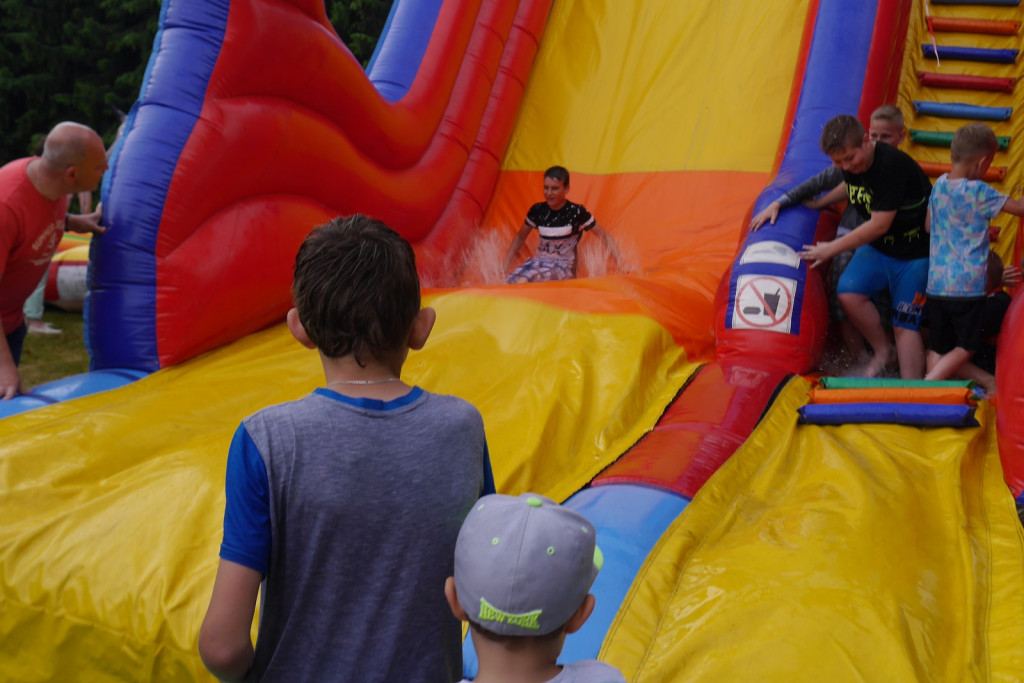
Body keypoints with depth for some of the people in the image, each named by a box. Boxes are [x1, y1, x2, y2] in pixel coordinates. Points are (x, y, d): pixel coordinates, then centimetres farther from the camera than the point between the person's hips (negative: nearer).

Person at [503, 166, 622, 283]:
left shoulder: (577, 212, -6)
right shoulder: (537, 210, 5)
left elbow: (604, 236, 1)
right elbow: (520, 237, 20)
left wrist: (618, 259, -11)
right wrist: (506, 262, 11)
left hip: (564, 266, -4)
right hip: (539, 261, 4)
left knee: (523, 281, -33)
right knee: (513, 281, -29)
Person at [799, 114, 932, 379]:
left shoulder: (891, 165, -29)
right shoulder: (850, 164, -5)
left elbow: (879, 225, -27)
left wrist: (832, 248, -19)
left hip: (915, 250, -7)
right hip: (878, 245, 7)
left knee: (905, 325, -6)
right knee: (849, 292, -16)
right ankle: (882, 351, 7)